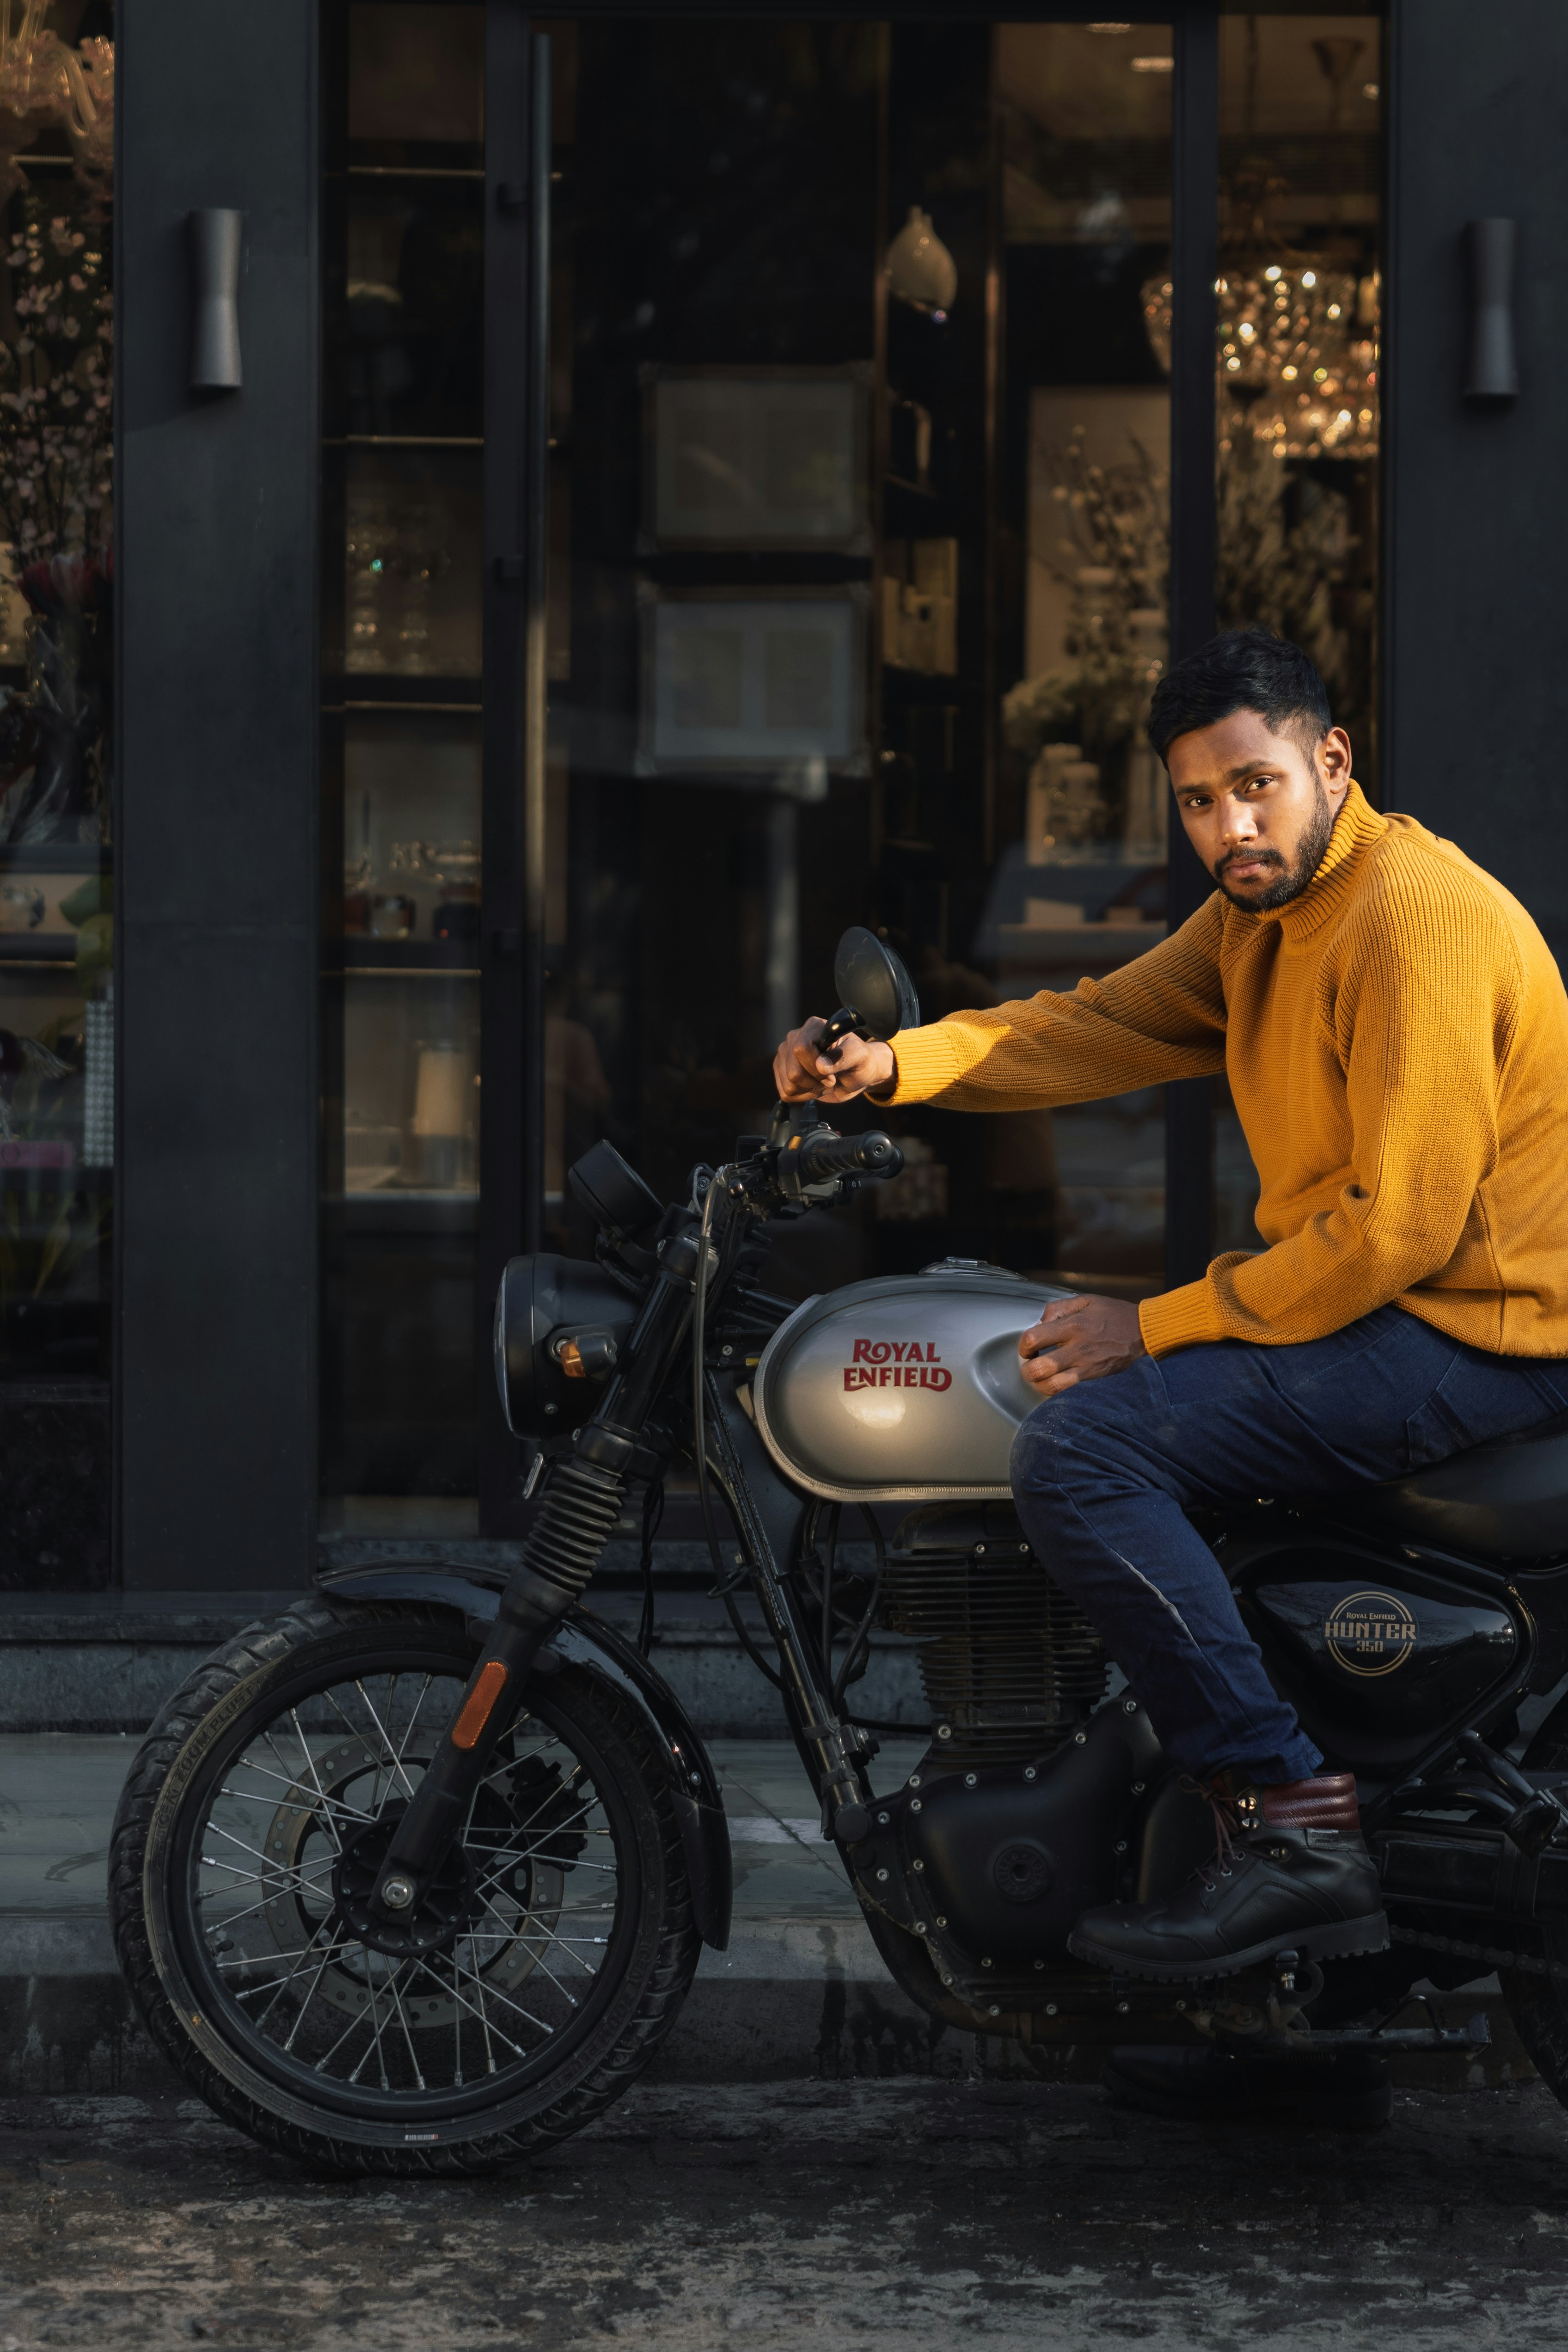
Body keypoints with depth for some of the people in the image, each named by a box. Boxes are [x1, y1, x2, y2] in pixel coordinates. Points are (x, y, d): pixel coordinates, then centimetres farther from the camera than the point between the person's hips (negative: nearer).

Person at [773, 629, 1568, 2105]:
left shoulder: (1411, 918, -18)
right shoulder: (1261, 916, 14)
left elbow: (1404, 1221, -23)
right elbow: (1096, 1028, 11)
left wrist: (1159, 1327, -18)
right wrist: (892, 1065, -6)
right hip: (1371, 1296, 11)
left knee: (1079, 1450, -20)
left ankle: (1291, 1825, -18)